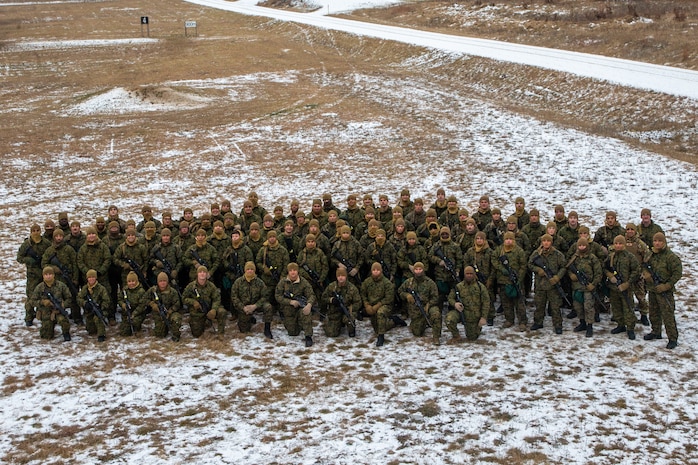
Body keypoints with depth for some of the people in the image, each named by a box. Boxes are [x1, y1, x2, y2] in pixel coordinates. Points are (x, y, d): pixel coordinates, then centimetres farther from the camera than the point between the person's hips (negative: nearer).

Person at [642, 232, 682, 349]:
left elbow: (677, 273, -14)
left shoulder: (671, 257, -14)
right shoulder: (651, 255, 7)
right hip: (652, 289, 7)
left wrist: (667, 286, -18)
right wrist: (646, 273, -2)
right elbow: (644, 266, 21)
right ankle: (656, 332, 36)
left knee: (668, 315, -7)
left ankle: (673, 338, -1)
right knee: (654, 313, 19)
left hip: (665, 291, -7)